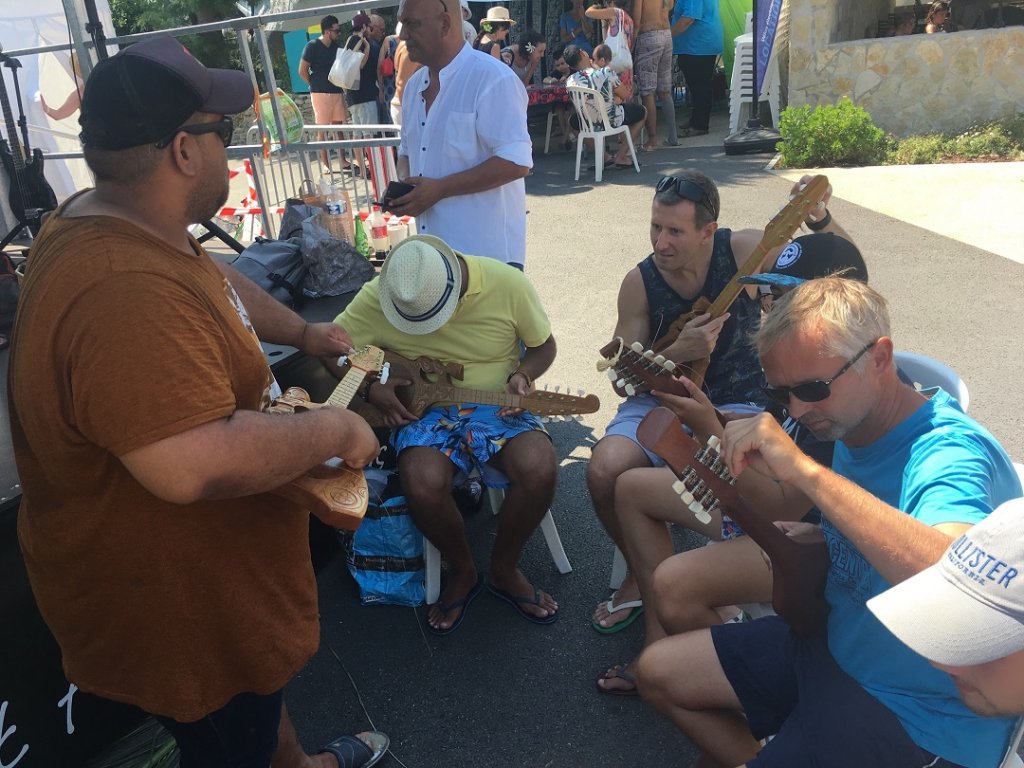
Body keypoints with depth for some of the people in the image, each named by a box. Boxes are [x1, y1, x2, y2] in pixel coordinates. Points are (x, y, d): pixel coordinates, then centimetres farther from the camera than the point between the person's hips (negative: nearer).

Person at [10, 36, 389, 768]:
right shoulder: (126, 293, -37)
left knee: (262, 696, 35)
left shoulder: (113, 221, -1)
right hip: (184, 610, -10)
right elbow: (198, 466, -44)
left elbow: (217, 280, 18)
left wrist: (302, 331, 16)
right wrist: (334, 430, -30)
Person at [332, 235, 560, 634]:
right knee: (424, 486, -32)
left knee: (540, 469, -30)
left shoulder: (508, 284, -12)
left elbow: (543, 346, 3)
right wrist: (371, 386, -13)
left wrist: (522, 375, -17)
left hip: (497, 403, 0)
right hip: (423, 408, 0)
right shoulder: (376, 296, -11)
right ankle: (462, 572, 2)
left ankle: (504, 569, 1)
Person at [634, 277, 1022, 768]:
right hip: (836, 644, 8)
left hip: (923, 717, -8)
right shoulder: (850, 426, -2)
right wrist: (817, 540, -6)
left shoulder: (951, 454, -27)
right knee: (658, 672, 8)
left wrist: (804, 470, -46)